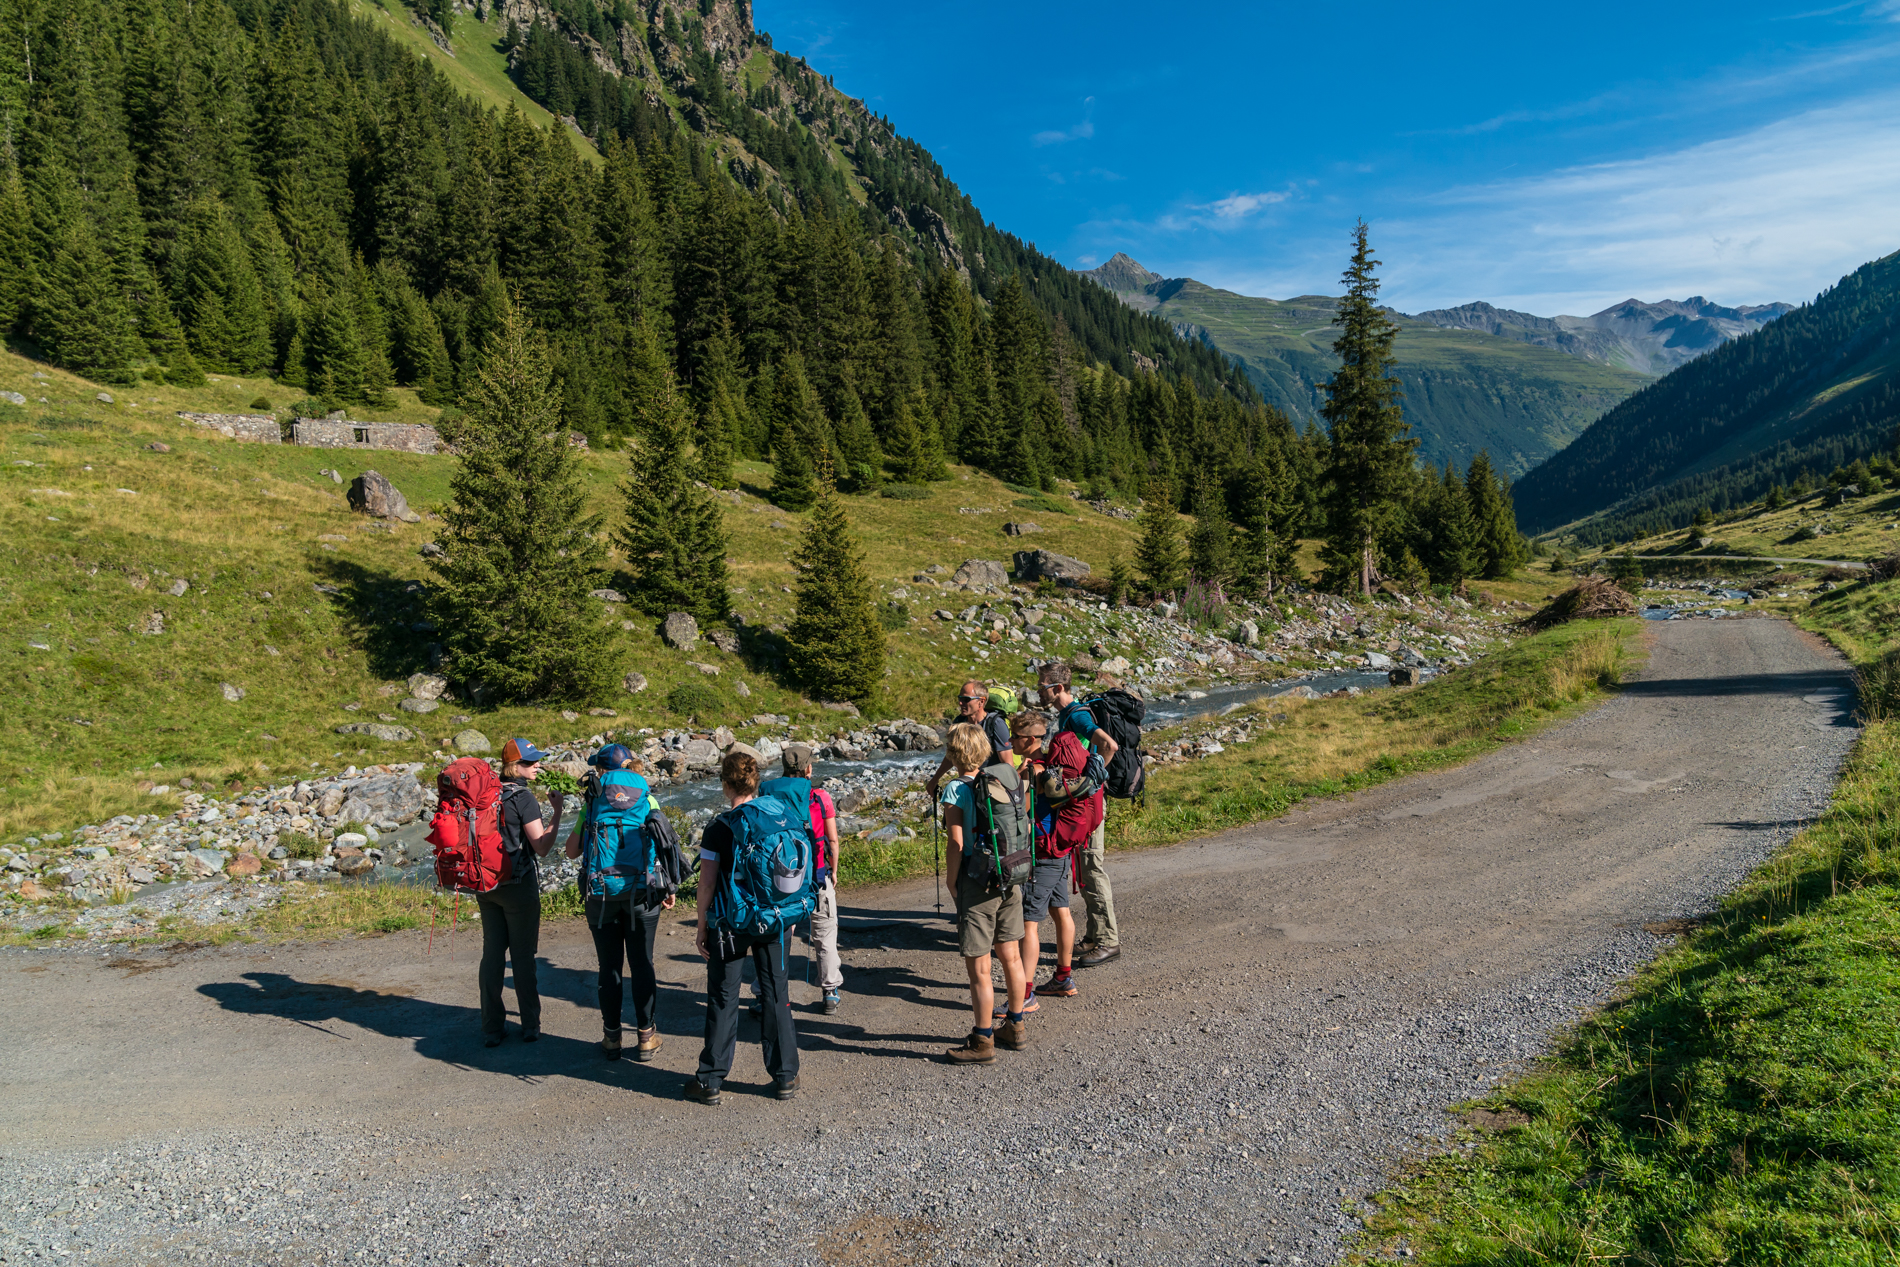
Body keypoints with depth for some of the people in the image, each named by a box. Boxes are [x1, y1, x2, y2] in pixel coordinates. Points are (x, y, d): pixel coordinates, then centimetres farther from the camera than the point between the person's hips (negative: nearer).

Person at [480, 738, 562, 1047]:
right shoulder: (524, 797, -15)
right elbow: (541, 847, -17)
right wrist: (557, 813, -13)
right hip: (518, 884, -6)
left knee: (492, 953, 12)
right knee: (523, 956, 6)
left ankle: (491, 1028, 15)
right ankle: (530, 1026, 16)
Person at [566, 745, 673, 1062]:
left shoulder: (594, 804, -2)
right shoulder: (647, 799, 0)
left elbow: (571, 851, 0)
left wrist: (587, 817, 11)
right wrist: (668, 888, 2)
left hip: (601, 896, 0)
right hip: (642, 894, 0)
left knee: (609, 967, 11)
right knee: (642, 965, 9)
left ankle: (611, 1038, 18)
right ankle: (646, 1038, 15)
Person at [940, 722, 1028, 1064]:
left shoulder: (955, 790, -14)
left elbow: (957, 844, -15)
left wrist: (951, 882, -2)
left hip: (976, 882, -7)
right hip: (1010, 878, 7)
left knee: (979, 968, 3)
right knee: (1011, 956, 18)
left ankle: (983, 1042, 12)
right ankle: (1015, 1027, 32)